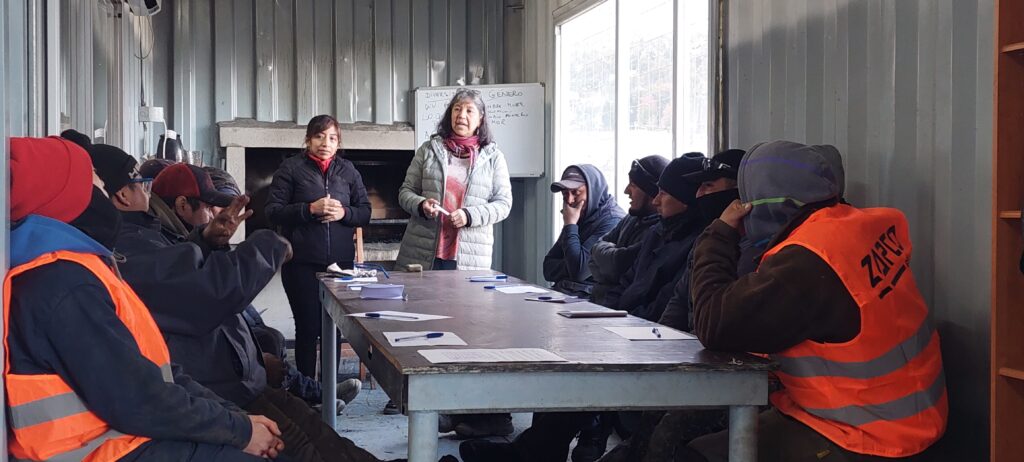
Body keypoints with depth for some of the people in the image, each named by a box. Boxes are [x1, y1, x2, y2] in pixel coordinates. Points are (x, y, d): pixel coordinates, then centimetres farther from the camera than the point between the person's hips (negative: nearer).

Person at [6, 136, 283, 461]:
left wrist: (233, 414, 3)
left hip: (128, 434, 10)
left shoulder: (69, 269, 14)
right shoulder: (64, 285, -21)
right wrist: (239, 429, -13)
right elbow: (137, 402, -24)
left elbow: (155, 369, 12)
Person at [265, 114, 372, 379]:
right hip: (302, 263, -3)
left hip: (340, 261, 3)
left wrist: (344, 213, -11)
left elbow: (365, 212, 10)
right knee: (308, 328, 1)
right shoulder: (291, 168, 0)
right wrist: (310, 209, -18)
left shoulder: (348, 170, 10)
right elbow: (272, 211, -5)